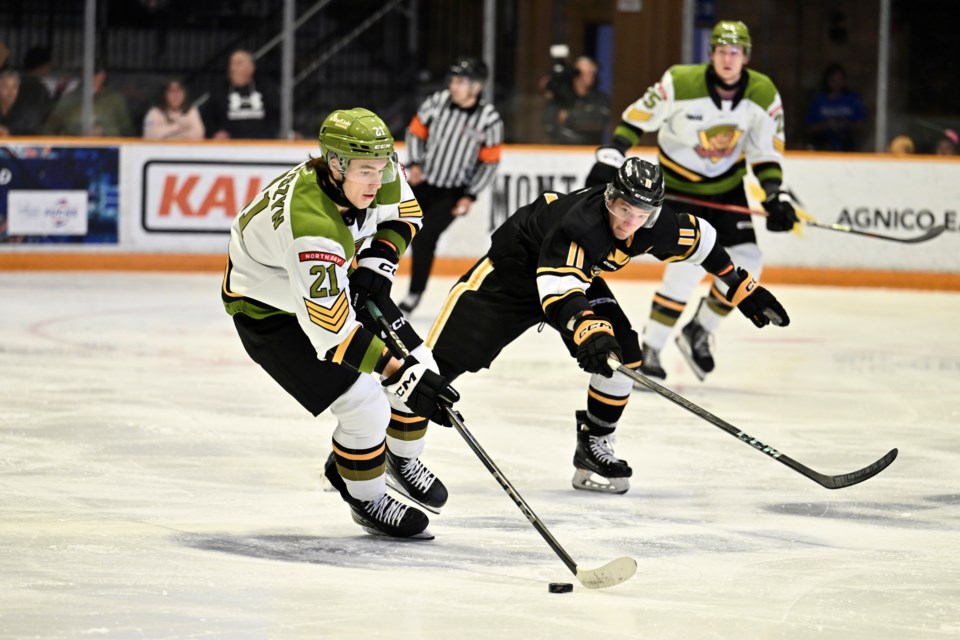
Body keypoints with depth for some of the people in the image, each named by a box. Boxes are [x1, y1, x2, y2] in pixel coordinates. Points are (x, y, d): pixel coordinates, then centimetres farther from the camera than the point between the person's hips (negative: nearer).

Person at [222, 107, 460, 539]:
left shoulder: (379, 176, -20)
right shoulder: (310, 223, -43)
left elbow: (404, 213, 5)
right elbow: (330, 327, -42)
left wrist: (378, 262, -12)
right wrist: (399, 373, -44)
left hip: (335, 284, 8)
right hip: (269, 311, -8)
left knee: (421, 370, 5)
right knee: (366, 408, -17)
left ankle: (403, 460, 34)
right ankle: (367, 502, 11)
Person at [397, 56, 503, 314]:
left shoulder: (489, 119, -14)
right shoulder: (437, 102, -9)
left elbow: (490, 162, -5)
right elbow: (416, 131, 6)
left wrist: (470, 196, -9)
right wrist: (415, 163, -7)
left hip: (452, 193, -3)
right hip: (421, 182, 3)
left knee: (425, 235, -16)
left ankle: (415, 293, 0)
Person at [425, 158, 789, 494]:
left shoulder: (656, 228, -19)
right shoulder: (580, 224, -40)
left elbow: (700, 240, 1)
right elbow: (557, 287, -50)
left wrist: (742, 288, 6)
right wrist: (588, 330, -66)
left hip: (580, 277, 6)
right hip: (515, 267, -6)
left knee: (622, 355, -10)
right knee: (453, 351, -14)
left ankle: (594, 445, 5)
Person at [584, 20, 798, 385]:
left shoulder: (763, 94, -13)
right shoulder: (680, 83, -24)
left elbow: (767, 151, -4)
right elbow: (638, 117, -12)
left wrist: (775, 196, -14)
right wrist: (610, 157, -18)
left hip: (727, 187, 5)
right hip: (678, 185, -5)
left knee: (745, 263, -4)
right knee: (688, 265, -20)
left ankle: (699, 333, 19)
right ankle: (649, 350, -11)